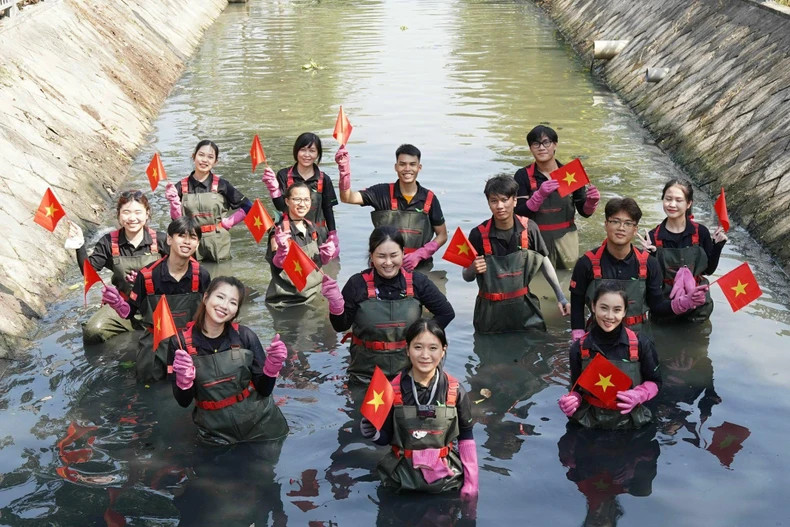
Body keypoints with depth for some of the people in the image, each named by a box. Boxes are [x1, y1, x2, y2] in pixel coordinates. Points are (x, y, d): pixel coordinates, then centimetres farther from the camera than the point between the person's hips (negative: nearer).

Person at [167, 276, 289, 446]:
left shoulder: (245, 336, -11)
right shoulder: (181, 343, -13)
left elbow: (263, 390, -4)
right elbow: (183, 401, -8)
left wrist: (272, 366, -23)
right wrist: (184, 379, -28)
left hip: (260, 426, 1)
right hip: (217, 435, -1)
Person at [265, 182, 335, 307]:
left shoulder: (311, 228, 6)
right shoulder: (280, 230, -14)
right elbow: (277, 264, -18)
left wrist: (326, 254, -6)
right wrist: (283, 248, -37)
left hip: (314, 295, 6)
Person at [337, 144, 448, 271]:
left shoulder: (429, 198, -1)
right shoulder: (383, 192, -5)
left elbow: (442, 235, 6)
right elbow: (347, 197, -16)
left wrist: (418, 255, -9)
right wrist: (344, 170, -33)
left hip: (419, 267, 1)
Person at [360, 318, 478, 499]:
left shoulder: (455, 391, -11)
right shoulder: (393, 389, -12)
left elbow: (466, 438, -2)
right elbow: (386, 437, -1)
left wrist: (471, 483, -4)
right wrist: (374, 433, -24)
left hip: (445, 478, 0)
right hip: (402, 478, 0)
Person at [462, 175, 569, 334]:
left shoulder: (529, 229, -9)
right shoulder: (479, 234, -13)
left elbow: (544, 261, 7)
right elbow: (467, 277, -2)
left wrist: (560, 296, 7)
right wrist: (473, 269, -25)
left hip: (524, 306, 1)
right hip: (490, 311, -1)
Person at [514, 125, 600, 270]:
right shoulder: (523, 175, -4)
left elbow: (584, 212, 6)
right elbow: (519, 213, -13)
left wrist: (591, 202, -15)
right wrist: (540, 195, -27)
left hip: (566, 240, 2)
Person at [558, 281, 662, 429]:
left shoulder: (640, 344, -7)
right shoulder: (579, 348, -4)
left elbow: (654, 382, 5)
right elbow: (577, 389, 7)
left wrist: (638, 396, -14)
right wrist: (571, 402, -14)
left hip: (630, 422, -2)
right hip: (590, 422, 2)